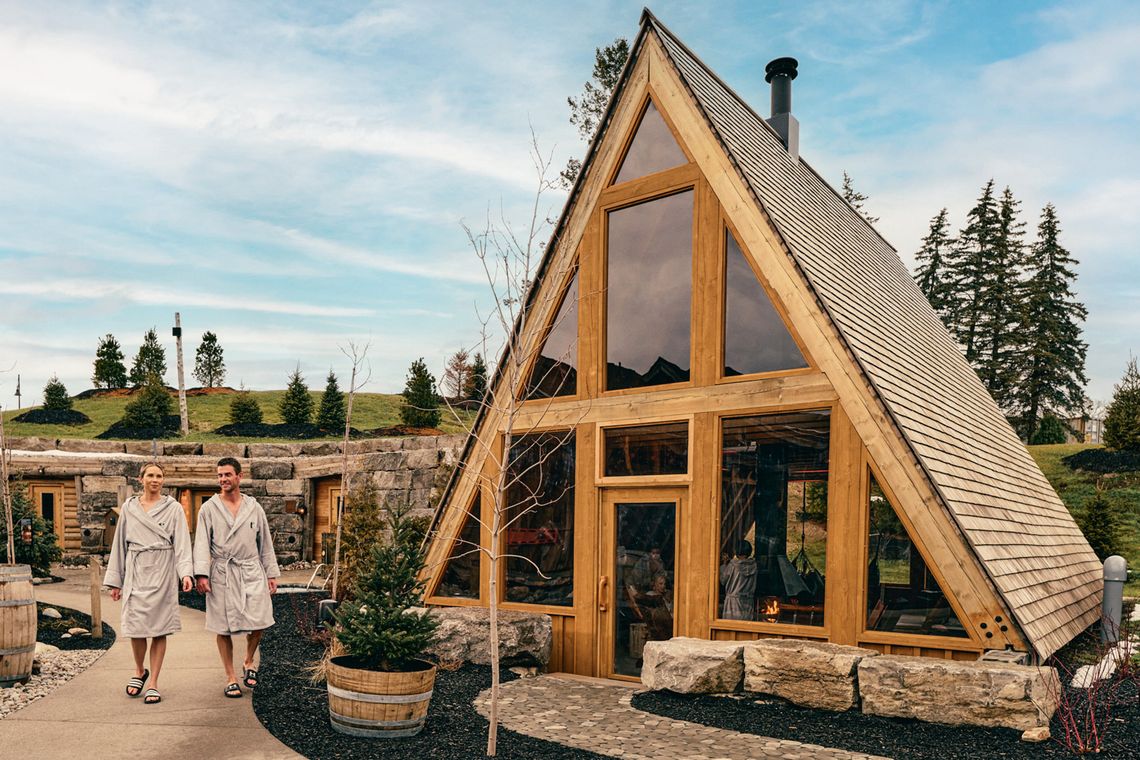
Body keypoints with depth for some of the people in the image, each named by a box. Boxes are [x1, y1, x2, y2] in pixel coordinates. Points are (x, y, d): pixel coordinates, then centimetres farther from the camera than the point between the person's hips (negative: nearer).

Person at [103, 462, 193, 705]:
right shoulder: (128, 508, 9)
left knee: (159, 629, 0)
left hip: (162, 572, -2)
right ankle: (139, 671, 27)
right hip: (136, 573, 2)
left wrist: (186, 572, -18)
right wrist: (115, 580, 11)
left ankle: (153, 684, 10)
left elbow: (181, 543, -5)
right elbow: (120, 544, 13)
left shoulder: (173, 508, 2)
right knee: (135, 626, 0)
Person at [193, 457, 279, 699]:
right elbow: (202, 543, -2)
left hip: (251, 572, 1)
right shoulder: (208, 509, 3)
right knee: (224, 628, 4)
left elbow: (265, 543, 12)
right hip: (222, 574, -1)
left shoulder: (254, 508, 9)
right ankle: (231, 678, 18)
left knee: (258, 623, -5)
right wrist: (201, 574, -14)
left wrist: (272, 574, 9)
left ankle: (248, 661, 22)